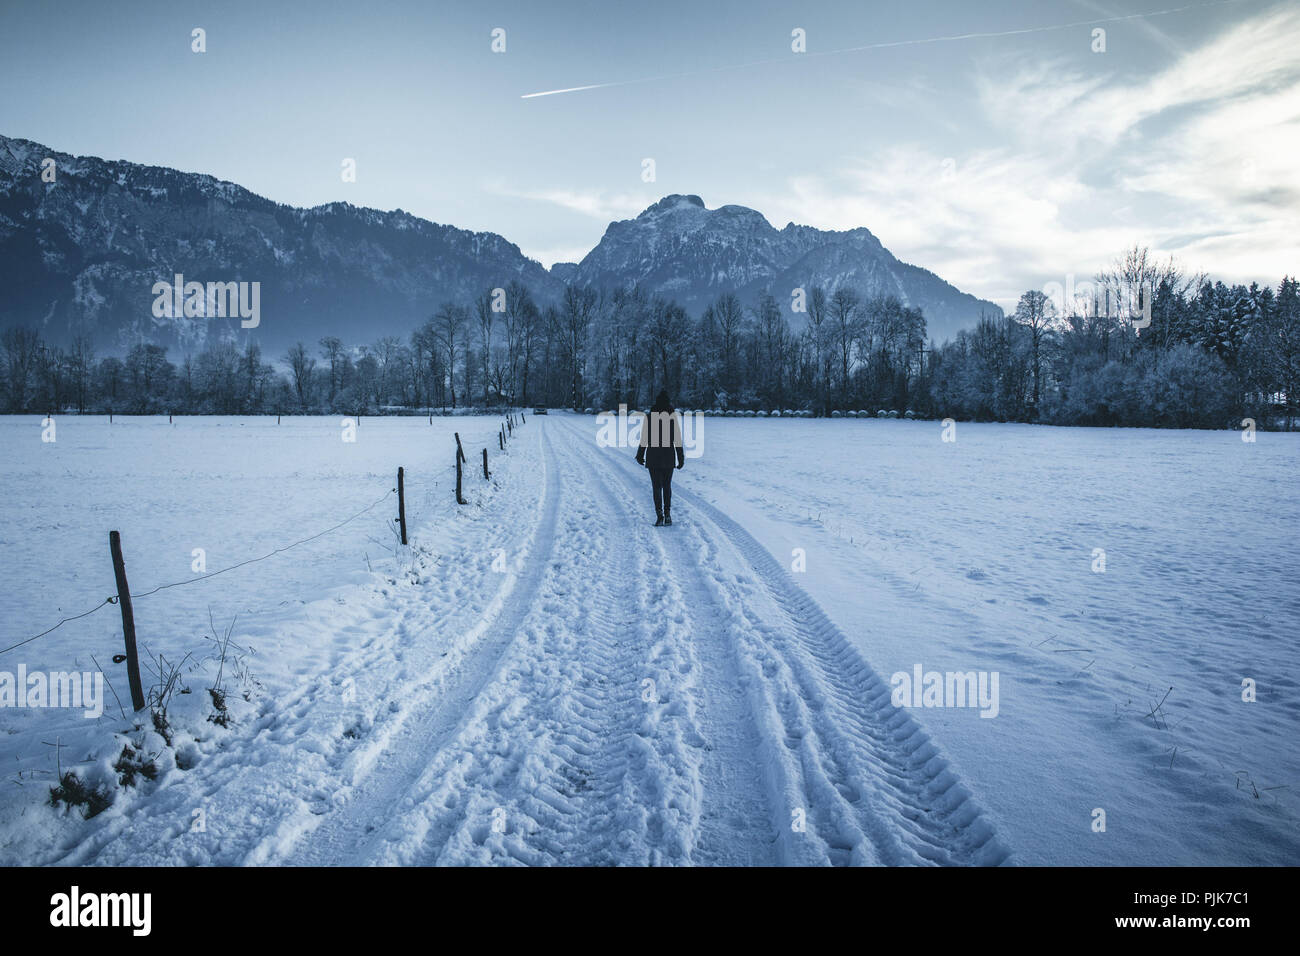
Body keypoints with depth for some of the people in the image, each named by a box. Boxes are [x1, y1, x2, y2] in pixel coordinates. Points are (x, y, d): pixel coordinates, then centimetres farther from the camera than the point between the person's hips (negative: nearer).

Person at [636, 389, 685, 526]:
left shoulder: (649, 417, -5)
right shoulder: (674, 417, -3)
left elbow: (644, 439, -3)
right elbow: (678, 439, -3)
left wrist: (640, 455, 8)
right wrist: (681, 458, 3)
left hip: (653, 457, -1)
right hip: (669, 457, 2)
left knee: (657, 487, 1)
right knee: (667, 486, 16)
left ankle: (660, 516, -8)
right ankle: (668, 514, 13)